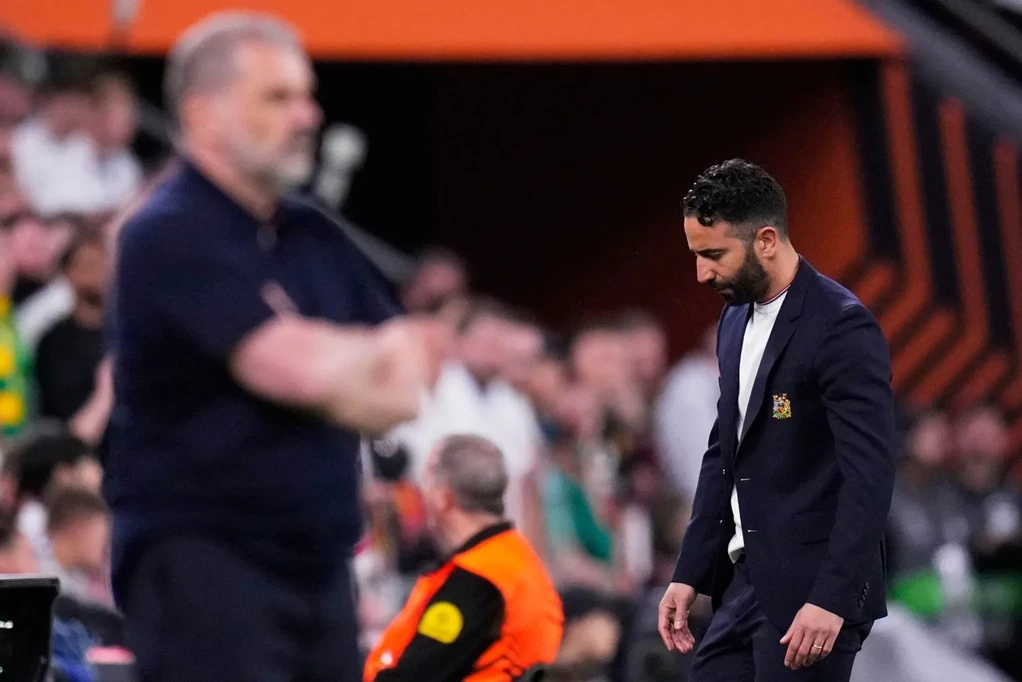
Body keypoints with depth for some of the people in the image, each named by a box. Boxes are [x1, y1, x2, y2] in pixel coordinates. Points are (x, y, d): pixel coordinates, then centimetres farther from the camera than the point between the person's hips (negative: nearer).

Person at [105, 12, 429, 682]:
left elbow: (405, 385, 9)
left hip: (316, 552, 8)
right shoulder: (170, 237, -11)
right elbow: (297, 368, -22)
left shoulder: (314, 237, 15)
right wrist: (373, 353, 0)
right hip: (201, 557, -8)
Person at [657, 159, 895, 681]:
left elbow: (870, 475, -21)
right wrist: (690, 574, 16)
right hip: (748, 581, 9)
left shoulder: (842, 328, -16)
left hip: (814, 590, -9)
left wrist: (832, 600, -26)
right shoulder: (736, 321, 13)